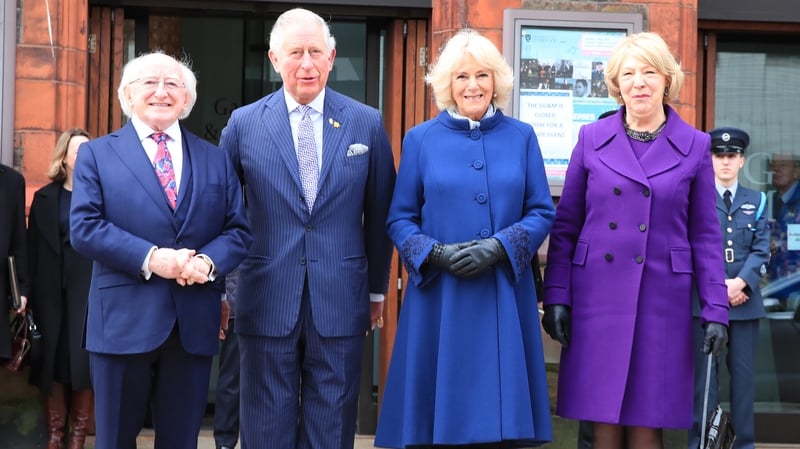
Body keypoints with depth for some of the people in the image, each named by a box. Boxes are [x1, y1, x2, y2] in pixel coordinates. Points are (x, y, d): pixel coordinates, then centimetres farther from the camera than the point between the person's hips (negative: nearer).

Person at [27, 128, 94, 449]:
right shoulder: (44, 198, 10)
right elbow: (33, 249, 6)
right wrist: (30, 293, -2)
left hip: (90, 292, -2)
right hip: (51, 293, 2)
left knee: (84, 361, 0)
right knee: (52, 361, 5)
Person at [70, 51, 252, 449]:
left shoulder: (215, 160, 13)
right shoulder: (96, 154, 5)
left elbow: (239, 230, 7)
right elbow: (84, 228, -7)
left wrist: (209, 262, -14)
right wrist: (150, 259, -19)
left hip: (194, 323, 3)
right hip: (124, 319, -2)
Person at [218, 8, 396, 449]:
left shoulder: (367, 123, 3)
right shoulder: (243, 123, 2)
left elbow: (379, 214, 9)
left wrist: (377, 290, 13)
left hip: (340, 302, 0)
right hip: (266, 302, 0)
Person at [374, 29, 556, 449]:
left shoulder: (521, 136, 6)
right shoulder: (420, 139, 4)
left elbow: (542, 212, 4)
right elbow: (399, 219, 4)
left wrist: (498, 247, -13)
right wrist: (436, 254, -14)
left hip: (504, 295, 1)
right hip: (438, 296, 0)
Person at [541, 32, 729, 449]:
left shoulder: (695, 146, 4)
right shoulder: (591, 139, 4)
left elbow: (705, 235, 5)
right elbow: (565, 225, 6)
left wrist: (715, 309, -1)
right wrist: (556, 296, -2)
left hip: (662, 301, 0)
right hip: (598, 297, 0)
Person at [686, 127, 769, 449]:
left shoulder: (756, 201, 13)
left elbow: (761, 250, 4)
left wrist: (740, 282, -12)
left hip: (745, 299, 2)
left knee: (743, 373, 4)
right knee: (704, 373, -1)